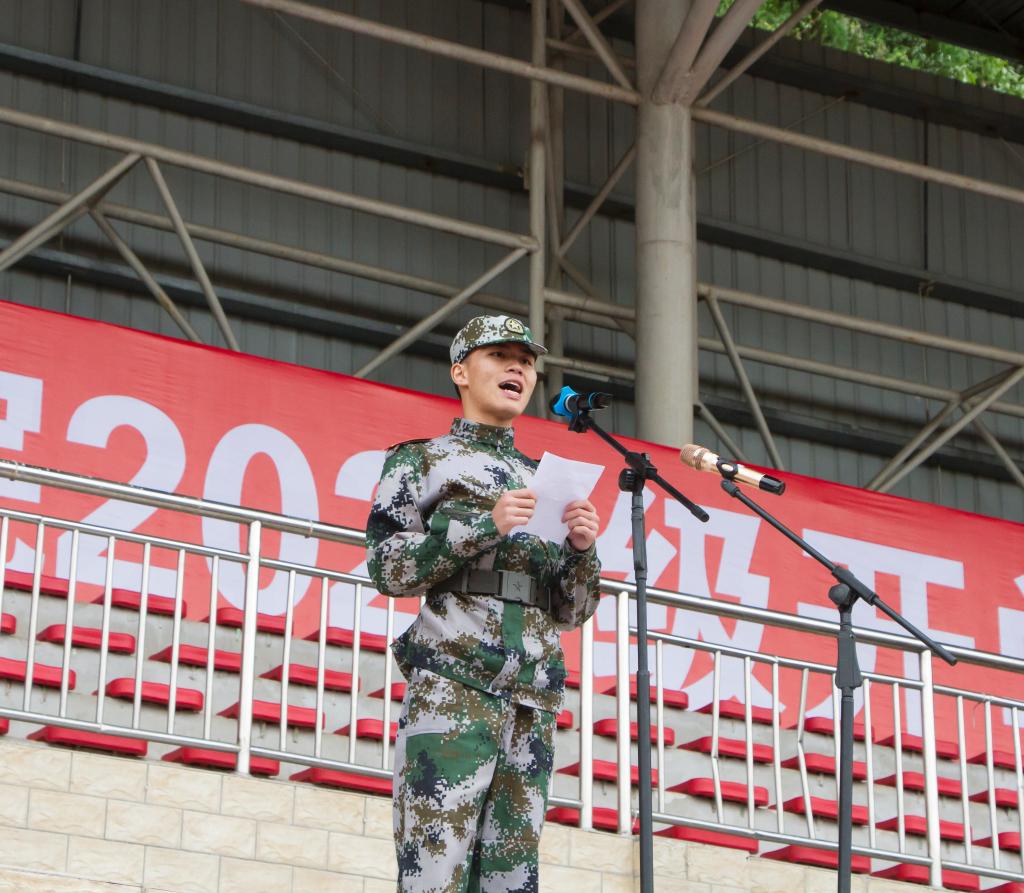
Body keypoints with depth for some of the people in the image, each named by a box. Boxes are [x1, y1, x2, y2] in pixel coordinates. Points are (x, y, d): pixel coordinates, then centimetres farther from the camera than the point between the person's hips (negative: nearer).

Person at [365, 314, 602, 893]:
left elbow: (570, 611, 22)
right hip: (451, 689, -5)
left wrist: (583, 549, 2)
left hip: (533, 705, 5)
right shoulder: (422, 462, 13)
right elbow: (387, 567, -1)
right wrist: (485, 525, -10)